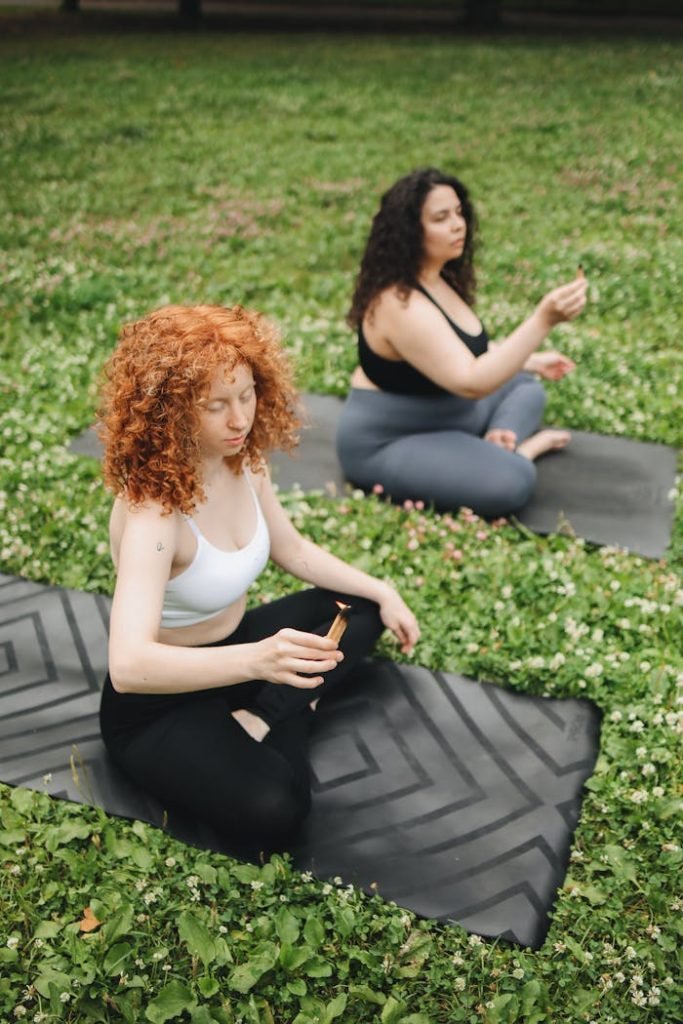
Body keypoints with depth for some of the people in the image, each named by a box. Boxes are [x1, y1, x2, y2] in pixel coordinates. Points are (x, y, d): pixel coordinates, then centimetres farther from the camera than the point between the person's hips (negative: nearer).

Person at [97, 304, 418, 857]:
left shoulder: (243, 461, -9)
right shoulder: (152, 511, -33)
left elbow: (294, 551, 10)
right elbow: (128, 665, -44)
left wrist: (383, 592, 2)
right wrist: (256, 659, -57)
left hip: (233, 645, 9)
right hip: (159, 701, -8)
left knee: (363, 605, 12)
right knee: (270, 811, -32)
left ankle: (261, 722, -4)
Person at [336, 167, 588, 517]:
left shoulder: (438, 277, 3)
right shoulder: (402, 304, -29)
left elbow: (467, 349, 20)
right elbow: (471, 382, -35)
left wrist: (532, 362, 19)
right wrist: (544, 320, -40)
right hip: (391, 444, -10)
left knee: (525, 386, 18)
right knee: (511, 481, -30)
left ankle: (500, 447, -7)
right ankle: (524, 445, 0)